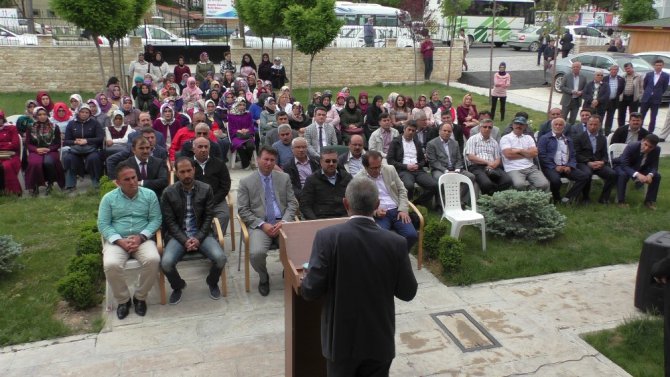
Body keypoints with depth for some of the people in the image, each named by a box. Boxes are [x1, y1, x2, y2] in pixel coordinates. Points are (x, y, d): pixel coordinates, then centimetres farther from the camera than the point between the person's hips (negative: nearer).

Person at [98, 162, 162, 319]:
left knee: (153, 260, -31)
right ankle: (123, 300, -4)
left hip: (143, 239, 0)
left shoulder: (149, 195, 4)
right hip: (117, 240, 0)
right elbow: (103, 224, -1)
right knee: (110, 265, -31)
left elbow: (156, 220, 0)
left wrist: (141, 237, -16)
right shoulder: (108, 198, 4)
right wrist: (119, 241, -16)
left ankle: (140, 297, -5)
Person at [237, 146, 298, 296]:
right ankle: (263, 278, 5)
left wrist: (284, 221, -10)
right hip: (259, 225, -2)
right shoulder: (246, 182, 3)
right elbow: (242, 210, 0)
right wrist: (262, 224, -13)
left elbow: (292, 203, 8)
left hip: (281, 222, 2)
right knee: (257, 253, -30)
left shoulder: (284, 178, 11)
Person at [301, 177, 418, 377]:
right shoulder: (395, 242, -14)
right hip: (380, 340, 1)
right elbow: (407, 293, -4)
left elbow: (310, 291, -17)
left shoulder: (327, 237, -19)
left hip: (341, 338, -1)